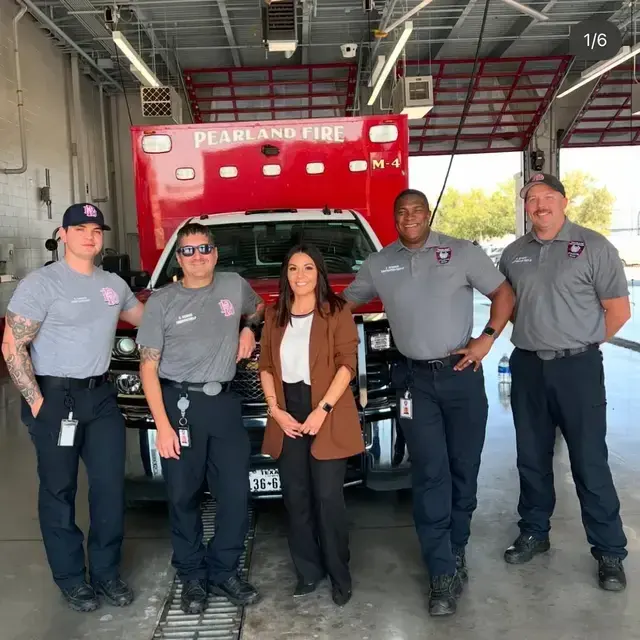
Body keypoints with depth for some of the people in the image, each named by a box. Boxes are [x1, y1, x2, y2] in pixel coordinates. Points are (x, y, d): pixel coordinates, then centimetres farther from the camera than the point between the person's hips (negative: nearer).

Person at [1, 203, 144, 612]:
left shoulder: (115, 284, 10)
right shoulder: (41, 284, -9)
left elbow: (147, 318, 26)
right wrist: (36, 403, -16)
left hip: (102, 395, 5)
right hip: (55, 398, -5)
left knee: (111, 485, 7)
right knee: (59, 490, 6)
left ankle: (106, 572, 24)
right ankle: (72, 579, 22)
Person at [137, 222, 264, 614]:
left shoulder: (235, 286, 6)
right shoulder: (162, 302, -2)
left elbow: (257, 308, 30)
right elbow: (148, 367, -3)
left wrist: (249, 329, 6)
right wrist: (163, 425, -11)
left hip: (225, 402, 3)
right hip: (180, 404, -2)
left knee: (236, 494, 4)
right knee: (184, 497, 5)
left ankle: (224, 572, 22)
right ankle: (193, 578, 22)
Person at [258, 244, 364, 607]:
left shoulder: (337, 311, -1)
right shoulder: (275, 316, 13)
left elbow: (347, 364, -8)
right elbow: (266, 366, 11)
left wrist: (322, 410, -15)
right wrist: (275, 409, -2)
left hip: (327, 416, -4)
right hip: (288, 416, 4)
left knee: (328, 497, -2)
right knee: (295, 497, 9)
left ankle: (340, 575, 14)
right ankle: (308, 571, 23)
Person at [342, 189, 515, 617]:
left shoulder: (462, 252, 0)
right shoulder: (379, 264, 7)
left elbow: (504, 293, 2)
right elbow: (345, 303, 18)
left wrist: (487, 338, -10)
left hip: (461, 373, 0)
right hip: (415, 380, 1)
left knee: (463, 467, 9)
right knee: (430, 475, -2)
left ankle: (456, 548, 29)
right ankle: (443, 573, 5)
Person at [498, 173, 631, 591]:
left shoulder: (593, 247, -5)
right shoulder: (514, 254, 8)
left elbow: (618, 310, -4)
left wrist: (579, 343, 1)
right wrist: (534, 334, 8)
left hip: (577, 368, -4)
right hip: (527, 368, 5)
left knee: (590, 462, 1)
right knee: (532, 458, 14)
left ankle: (610, 551, 14)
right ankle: (534, 533, 30)